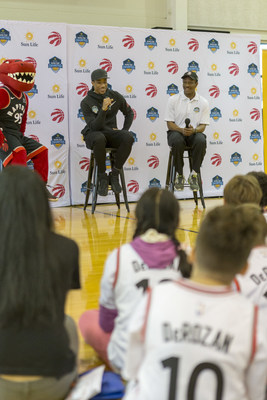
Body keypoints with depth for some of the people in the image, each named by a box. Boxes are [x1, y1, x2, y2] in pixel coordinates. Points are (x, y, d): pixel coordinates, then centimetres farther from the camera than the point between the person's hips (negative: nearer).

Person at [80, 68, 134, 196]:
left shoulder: (115, 96, 1)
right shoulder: (86, 102, -10)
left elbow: (129, 113, 18)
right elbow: (94, 126, -19)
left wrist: (124, 131, 5)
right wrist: (103, 109, -31)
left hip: (111, 133, 3)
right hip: (93, 134, -3)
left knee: (129, 138, -30)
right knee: (99, 139, -41)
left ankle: (114, 174, -16)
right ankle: (102, 177, -22)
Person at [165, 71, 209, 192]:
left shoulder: (203, 102, 5)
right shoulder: (173, 100, 3)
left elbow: (203, 126, 3)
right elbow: (170, 124, 0)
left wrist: (194, 130, -21)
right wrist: (181, 130, -21)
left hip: (194, 133, 1)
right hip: (176, 131, -1)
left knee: (201, 140, -35)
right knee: (177, 140, -37)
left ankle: (194, 175, -20)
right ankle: (179, 175, -18)